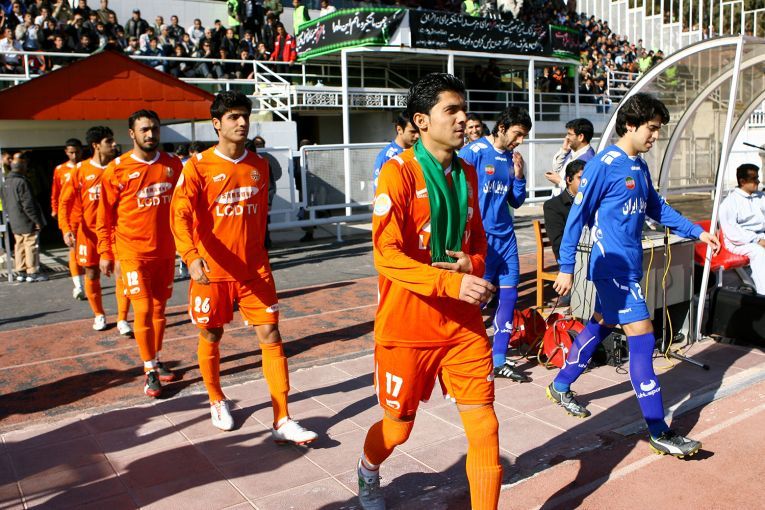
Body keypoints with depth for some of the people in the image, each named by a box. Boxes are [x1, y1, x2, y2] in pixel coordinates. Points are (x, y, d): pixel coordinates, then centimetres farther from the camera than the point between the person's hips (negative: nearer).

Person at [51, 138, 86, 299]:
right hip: (69, 215, 0)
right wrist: (55, 210, 9)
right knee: (74, 249, -6)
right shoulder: (60, 170, 5)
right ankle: (78, 286, -10)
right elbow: (55, 192, 12)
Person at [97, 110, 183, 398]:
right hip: (133, 252, -4)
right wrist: (105, 252, -3)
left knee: (159, 308, 13)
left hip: (165, 251, 4)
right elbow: (105, 215, -2)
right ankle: (150, 370, 8)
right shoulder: (117, 169, -7)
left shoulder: (173, 165, 3)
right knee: (143, 310, -6)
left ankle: (156, 360, 29)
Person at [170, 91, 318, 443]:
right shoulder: (198, 166, -7)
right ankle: (217, 401, 38)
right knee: (211, 337, 12)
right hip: (212, 270, -3)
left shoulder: (259, 165, 7)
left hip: (254, 268, 3)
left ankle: (282, 421, 2)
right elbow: (180, 215, -15)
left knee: (270, 335, -3)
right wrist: (192, 256, -30)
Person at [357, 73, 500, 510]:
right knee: (398, 428, 15)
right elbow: (387, 255, -19)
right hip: (408, 326, -4)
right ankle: (368, 472, 48)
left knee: (484, 425, -1)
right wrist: (452, 282, -29)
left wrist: (472, 265, -6)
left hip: (463, 324, 5)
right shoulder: (399, 171, -13)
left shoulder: (467, 173, 7)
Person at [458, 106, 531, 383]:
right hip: (480, 238, -7)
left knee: (509, 296, 8)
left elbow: (516, 202, 15)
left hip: (505, 237, 7)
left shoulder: (511, 158, 10)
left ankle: (499, 361, 18)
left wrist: (519, 176, -2)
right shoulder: (473, 153, -10)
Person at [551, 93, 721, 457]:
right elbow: (578, 215, -13)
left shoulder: (640, 167, 11)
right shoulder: (603, 165, -14)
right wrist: (566, 268, -14)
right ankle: (659, 433, -1)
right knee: (643, 339, -9)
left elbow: (657, 208, 23)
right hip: (613, 266, -9)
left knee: (600, 326, 18)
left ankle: (560, 387, 37)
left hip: (629, 265, 9)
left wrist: (697, 232, 18)